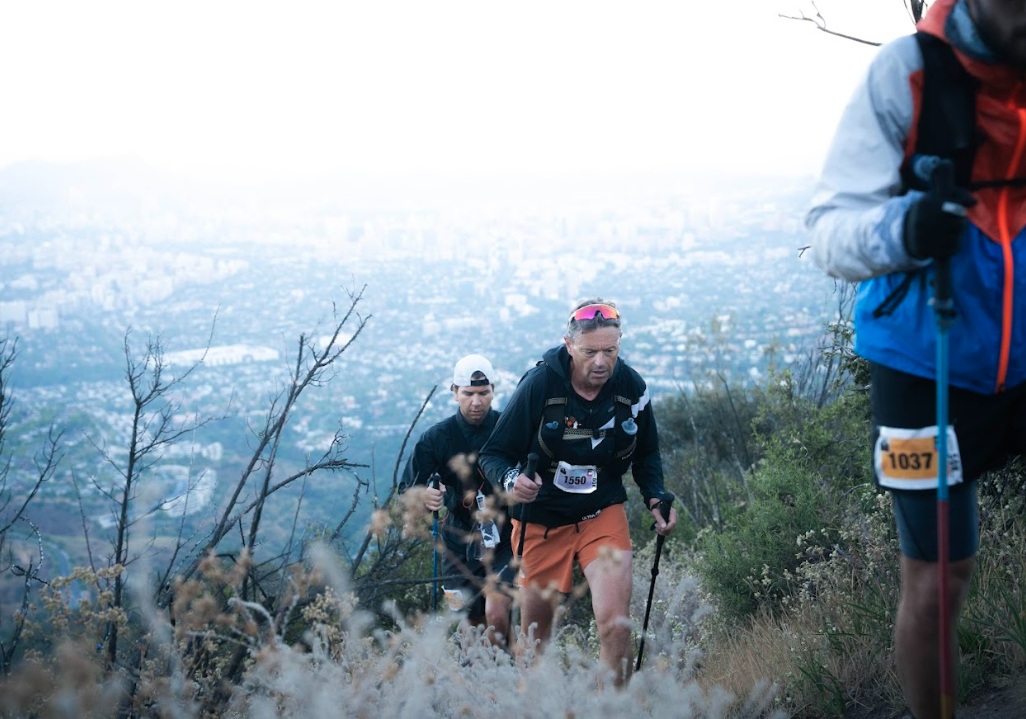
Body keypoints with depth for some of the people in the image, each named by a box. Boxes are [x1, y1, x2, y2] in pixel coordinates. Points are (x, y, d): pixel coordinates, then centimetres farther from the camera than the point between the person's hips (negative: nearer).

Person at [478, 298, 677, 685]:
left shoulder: (632, 387, -9)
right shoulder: (539, 384, -19)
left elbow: (646, 454, 10)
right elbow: (493, 454, -13)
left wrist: (655, 497, -7)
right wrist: (510, 480, -34)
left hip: (604, 514, 1)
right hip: (542, 519, -1)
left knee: (615, 623, -17)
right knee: (535, 632, 12)